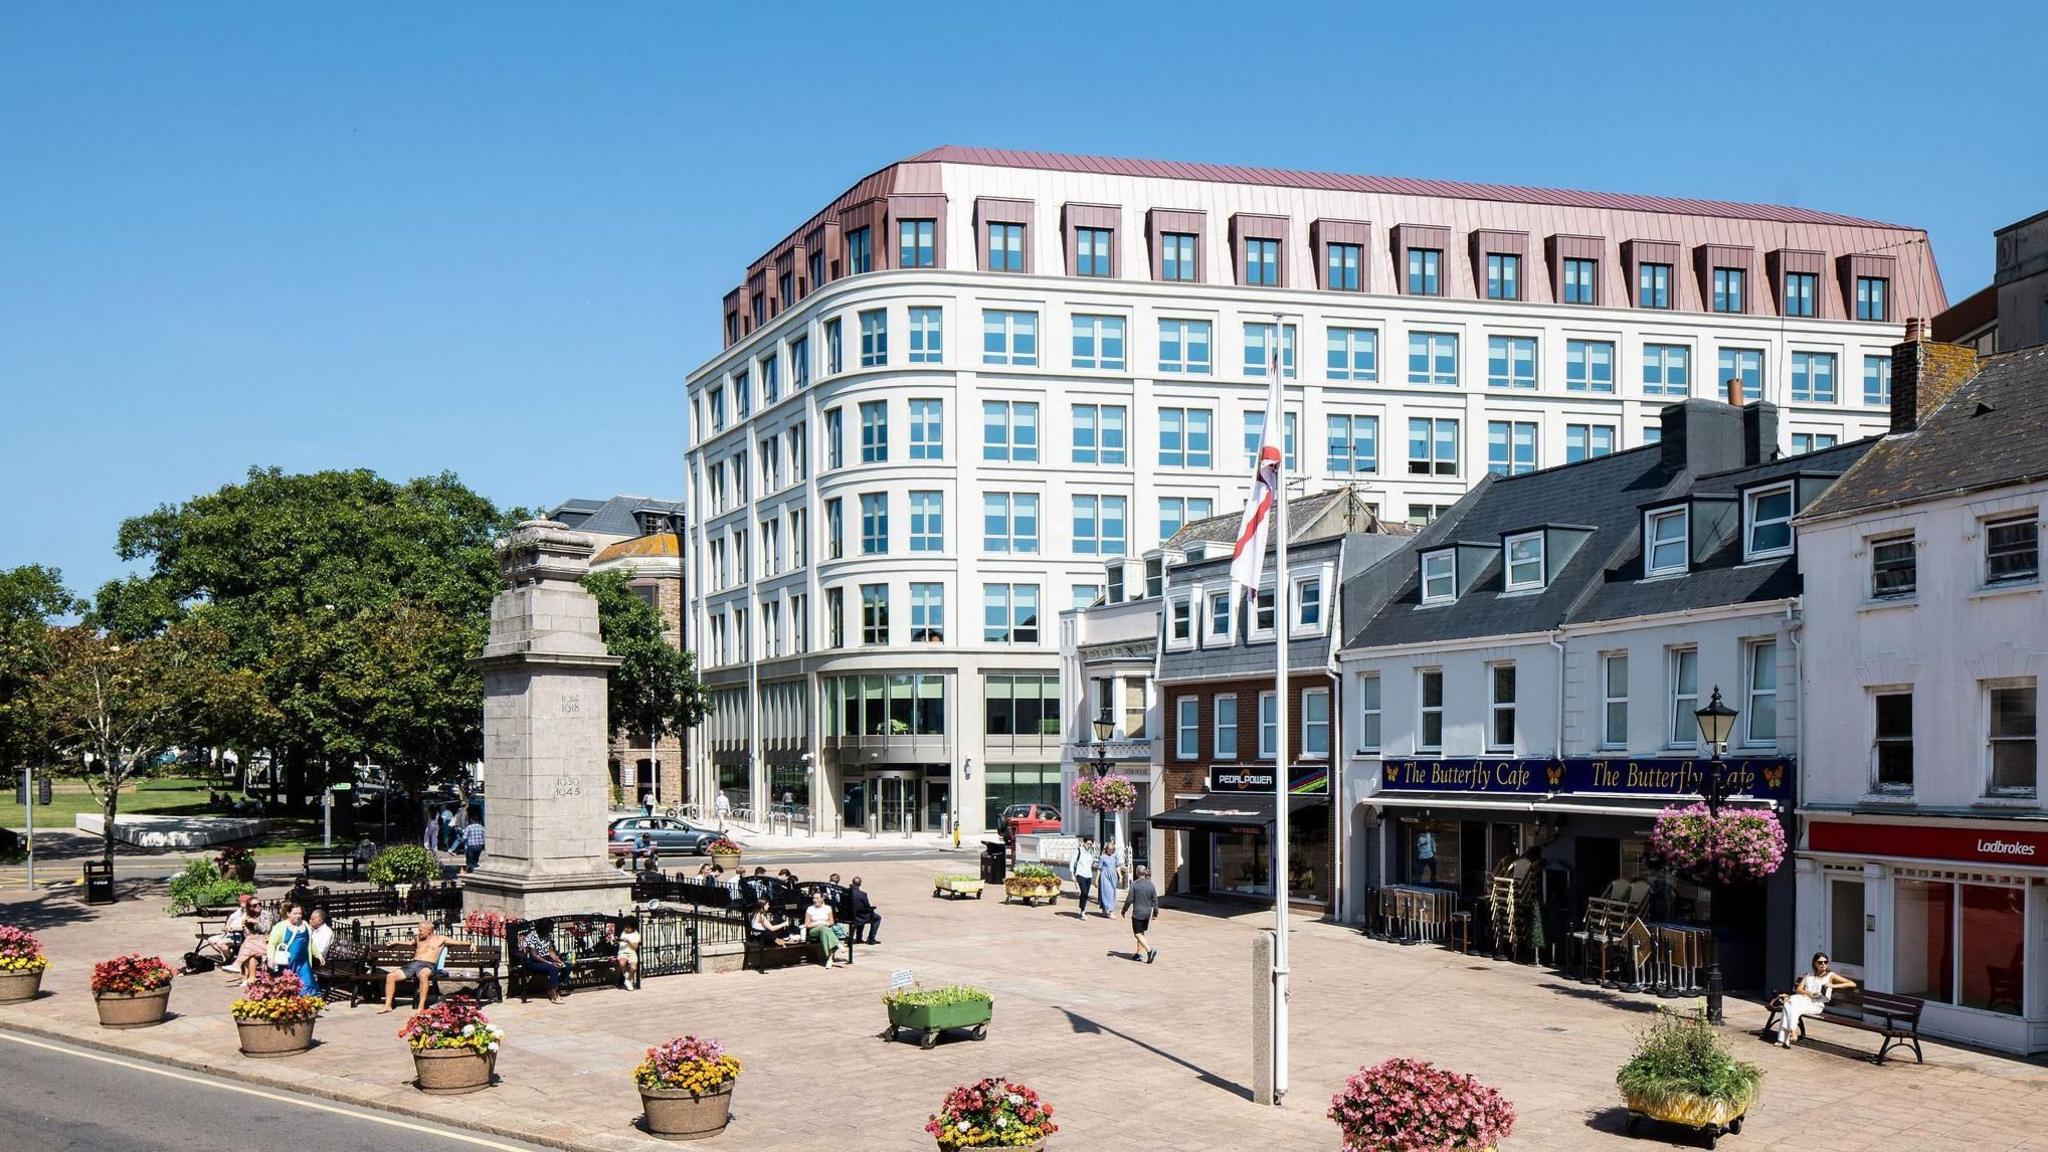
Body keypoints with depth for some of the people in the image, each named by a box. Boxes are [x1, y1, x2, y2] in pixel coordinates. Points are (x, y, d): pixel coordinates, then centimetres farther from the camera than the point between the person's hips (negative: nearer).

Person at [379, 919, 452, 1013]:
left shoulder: (440, 939, 11)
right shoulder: (418, 938, 25)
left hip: (427, 966, -6)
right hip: (412, 964, 6)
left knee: (423, 975, -43)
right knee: (390, 976, -15)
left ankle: (421, 1007, -45)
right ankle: (388, 1005, -10)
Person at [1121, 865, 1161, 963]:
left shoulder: (1134, 884, -13)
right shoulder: (1151, 885, 0)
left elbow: (1129, 899, -11)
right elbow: (1155, 900, 4)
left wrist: (1124, 910, 2)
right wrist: (1155, 912, 15)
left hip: (1137, 913, -6)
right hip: (1147, 913, 6)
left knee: (1137, 934, -1)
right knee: (1141, 932, 19)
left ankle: (1150, 950, -18)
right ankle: (1139, 953, 23)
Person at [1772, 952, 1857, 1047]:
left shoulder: (1830, 975, 10)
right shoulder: (1808, 975, 23)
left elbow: (1852, 984, 2)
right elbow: (1798, 989, 12)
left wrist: (1833, 986, -8)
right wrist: (1809, 993, -9)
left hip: (1816, 1005, -4)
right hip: (1804, 999, 4)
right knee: (1788, 1004, -31)